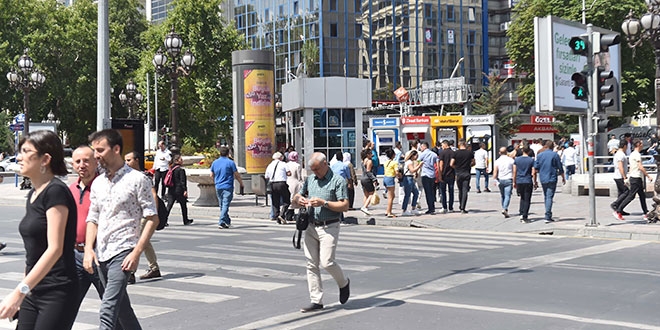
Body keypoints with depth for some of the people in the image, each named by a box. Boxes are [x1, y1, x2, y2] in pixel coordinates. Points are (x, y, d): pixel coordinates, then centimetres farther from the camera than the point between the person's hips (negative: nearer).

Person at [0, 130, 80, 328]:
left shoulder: (56, 191, -13)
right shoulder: (33, 194, 14)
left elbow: (55, 249, -21)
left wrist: (20, 291, -25)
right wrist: (22, 293, 18)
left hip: (57, 294, -8)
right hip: (33, 293, 8)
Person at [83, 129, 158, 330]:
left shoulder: (137, 180, -6)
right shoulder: (98, 183, 13)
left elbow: (152, 219, -8)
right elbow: (93, 219, 17)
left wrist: (137, 252, -16)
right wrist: (89, 249, 2)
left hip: (122, 252, -7)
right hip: (100, 253, 7)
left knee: (108, 310, -16)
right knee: (122, 307, 15)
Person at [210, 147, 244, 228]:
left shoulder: (214, 162, 6)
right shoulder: (230, 162, -8)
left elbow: (212, 175, 16)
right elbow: (237, 175, -5)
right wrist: (241, 184, 9)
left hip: (218, 187, 5)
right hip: (228, 187, -5)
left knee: (222, 205, 15)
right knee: (225, 205, -7)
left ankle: (227, 221, 25)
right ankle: (221, 223, -15)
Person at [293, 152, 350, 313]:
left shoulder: (338, 180, -5)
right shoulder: (310, 179, 13)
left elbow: (345, 206, -11)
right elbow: (297, 196, 23)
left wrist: (323, 203, -19)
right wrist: (300, 199, -1)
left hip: (329, 228, -6)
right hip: (310, 226, 6)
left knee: (326, 262, -12)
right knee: (311, 264, 3)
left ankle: (344, 283, 18)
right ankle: (316, 301, 9)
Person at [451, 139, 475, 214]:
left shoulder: (456, 153, -5)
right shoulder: (469, 152, -1)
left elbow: (451, 164, -7)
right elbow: (473, 163, 7)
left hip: (458, 174, 0)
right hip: (467, 174, 0)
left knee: (460, 190, 15)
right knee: (465, 191, -2)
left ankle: (460, 206, 26)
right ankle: (463, 208, -8)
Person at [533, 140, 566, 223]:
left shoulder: (539, 155, 5)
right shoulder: (555, 155, -4)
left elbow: (535, 168, 4)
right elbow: (560, 168, 0)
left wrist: (535, 180, 10)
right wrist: (563, 178, 13)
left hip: (543, 179, 3)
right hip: (552, 179, -3)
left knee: (546, 197, 15)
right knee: (549, 197, -6)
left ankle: (549, 216, 22)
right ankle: (548, 217, -15)